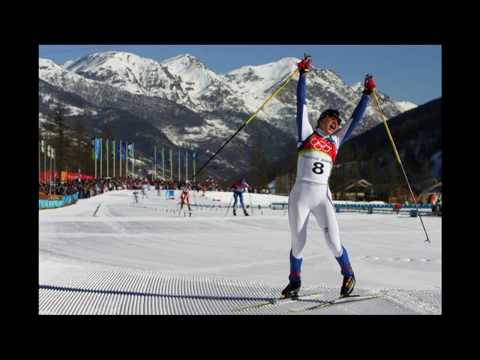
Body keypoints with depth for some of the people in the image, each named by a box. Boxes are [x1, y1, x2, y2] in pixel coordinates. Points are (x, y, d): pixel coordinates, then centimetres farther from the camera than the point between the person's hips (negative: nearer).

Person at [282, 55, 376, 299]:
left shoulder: (336, 141, 17)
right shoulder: (306, 133, 9)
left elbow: (355, 118, 21)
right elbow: (301, 104, 6)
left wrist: (367, 94, 21)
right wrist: (303, 74, 5)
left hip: (322, 197, 2)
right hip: (300, 194, -2)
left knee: (334, 243, -9)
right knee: (298, 243, 3)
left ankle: (348, 275, 16)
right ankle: (295, 282, 24)